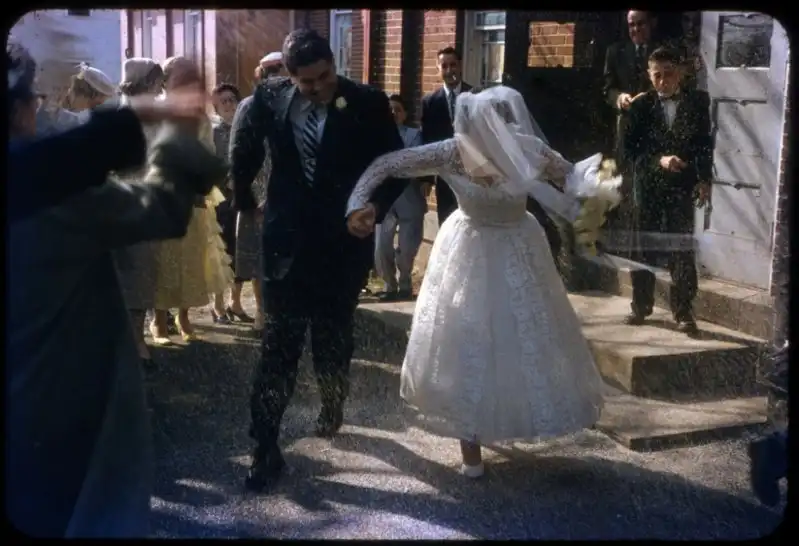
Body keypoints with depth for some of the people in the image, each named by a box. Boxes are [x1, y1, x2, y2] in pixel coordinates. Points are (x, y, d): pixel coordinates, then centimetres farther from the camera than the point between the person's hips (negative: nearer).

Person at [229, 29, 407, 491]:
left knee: (334, 339, 15)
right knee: (279, 345, 0)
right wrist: (245, 199, 17)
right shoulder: (269, 99, -3)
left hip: (345, 242, 0)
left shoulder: (367, 104, -8)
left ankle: (333, 410, 41)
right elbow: (243, 149, 15)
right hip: (288, 241, 1)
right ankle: (266, 448, 5)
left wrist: (374, 210, -9)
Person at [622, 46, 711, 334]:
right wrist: (659, 161, -18)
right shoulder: (641, 105, -1)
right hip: (648, 185, 1)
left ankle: (683, 310, 6)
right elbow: (630, 149, -4)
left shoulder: (697, 102, 1)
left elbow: (705, 143, 5)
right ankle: (641, 304, 21)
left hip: (682, 186, 0)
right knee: (643, 247, 8)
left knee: (682, 249, -1)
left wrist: (704, 179, -3)